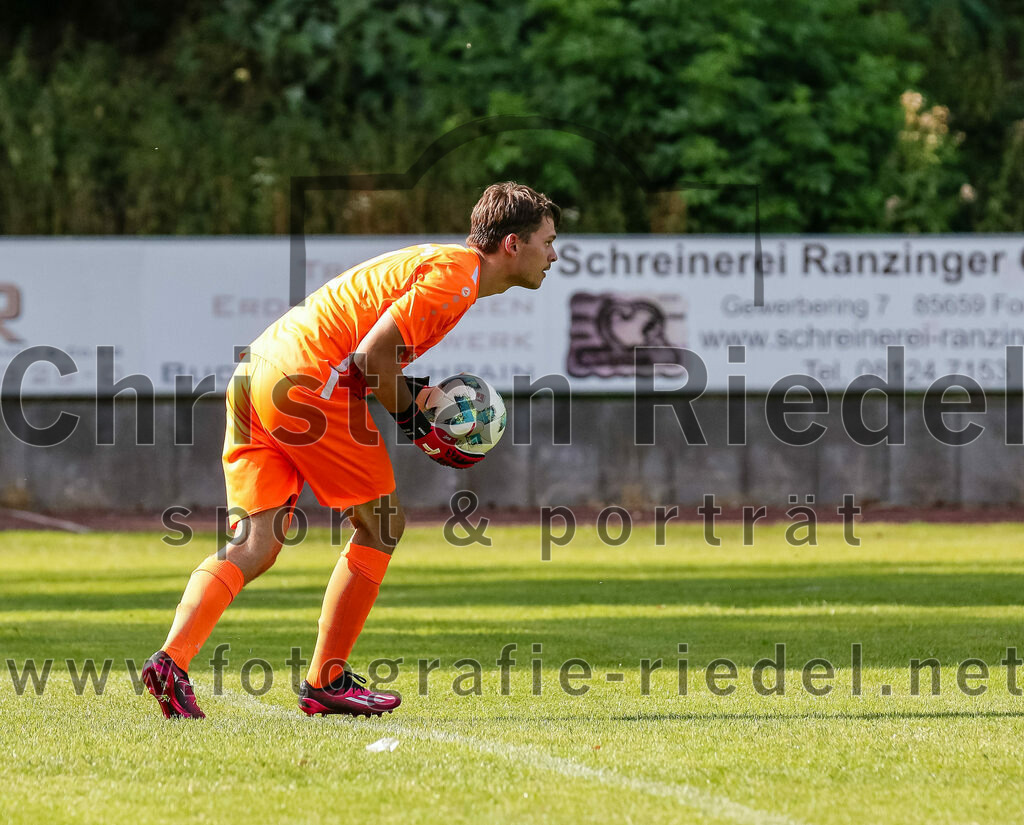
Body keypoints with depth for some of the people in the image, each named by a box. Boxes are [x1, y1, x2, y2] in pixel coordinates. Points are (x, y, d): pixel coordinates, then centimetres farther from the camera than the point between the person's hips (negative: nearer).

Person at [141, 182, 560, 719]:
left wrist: (419, 392, 12)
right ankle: (326, 680, 6)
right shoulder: (455, 274, -8)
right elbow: (372, 356, -15)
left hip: (254, 373, 9)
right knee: (382, 523, 4)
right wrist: (419, 427, -5)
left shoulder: (430, 263, 23)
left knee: (254, 544, 3)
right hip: (307, 380, -9)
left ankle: (171, 660, -12)